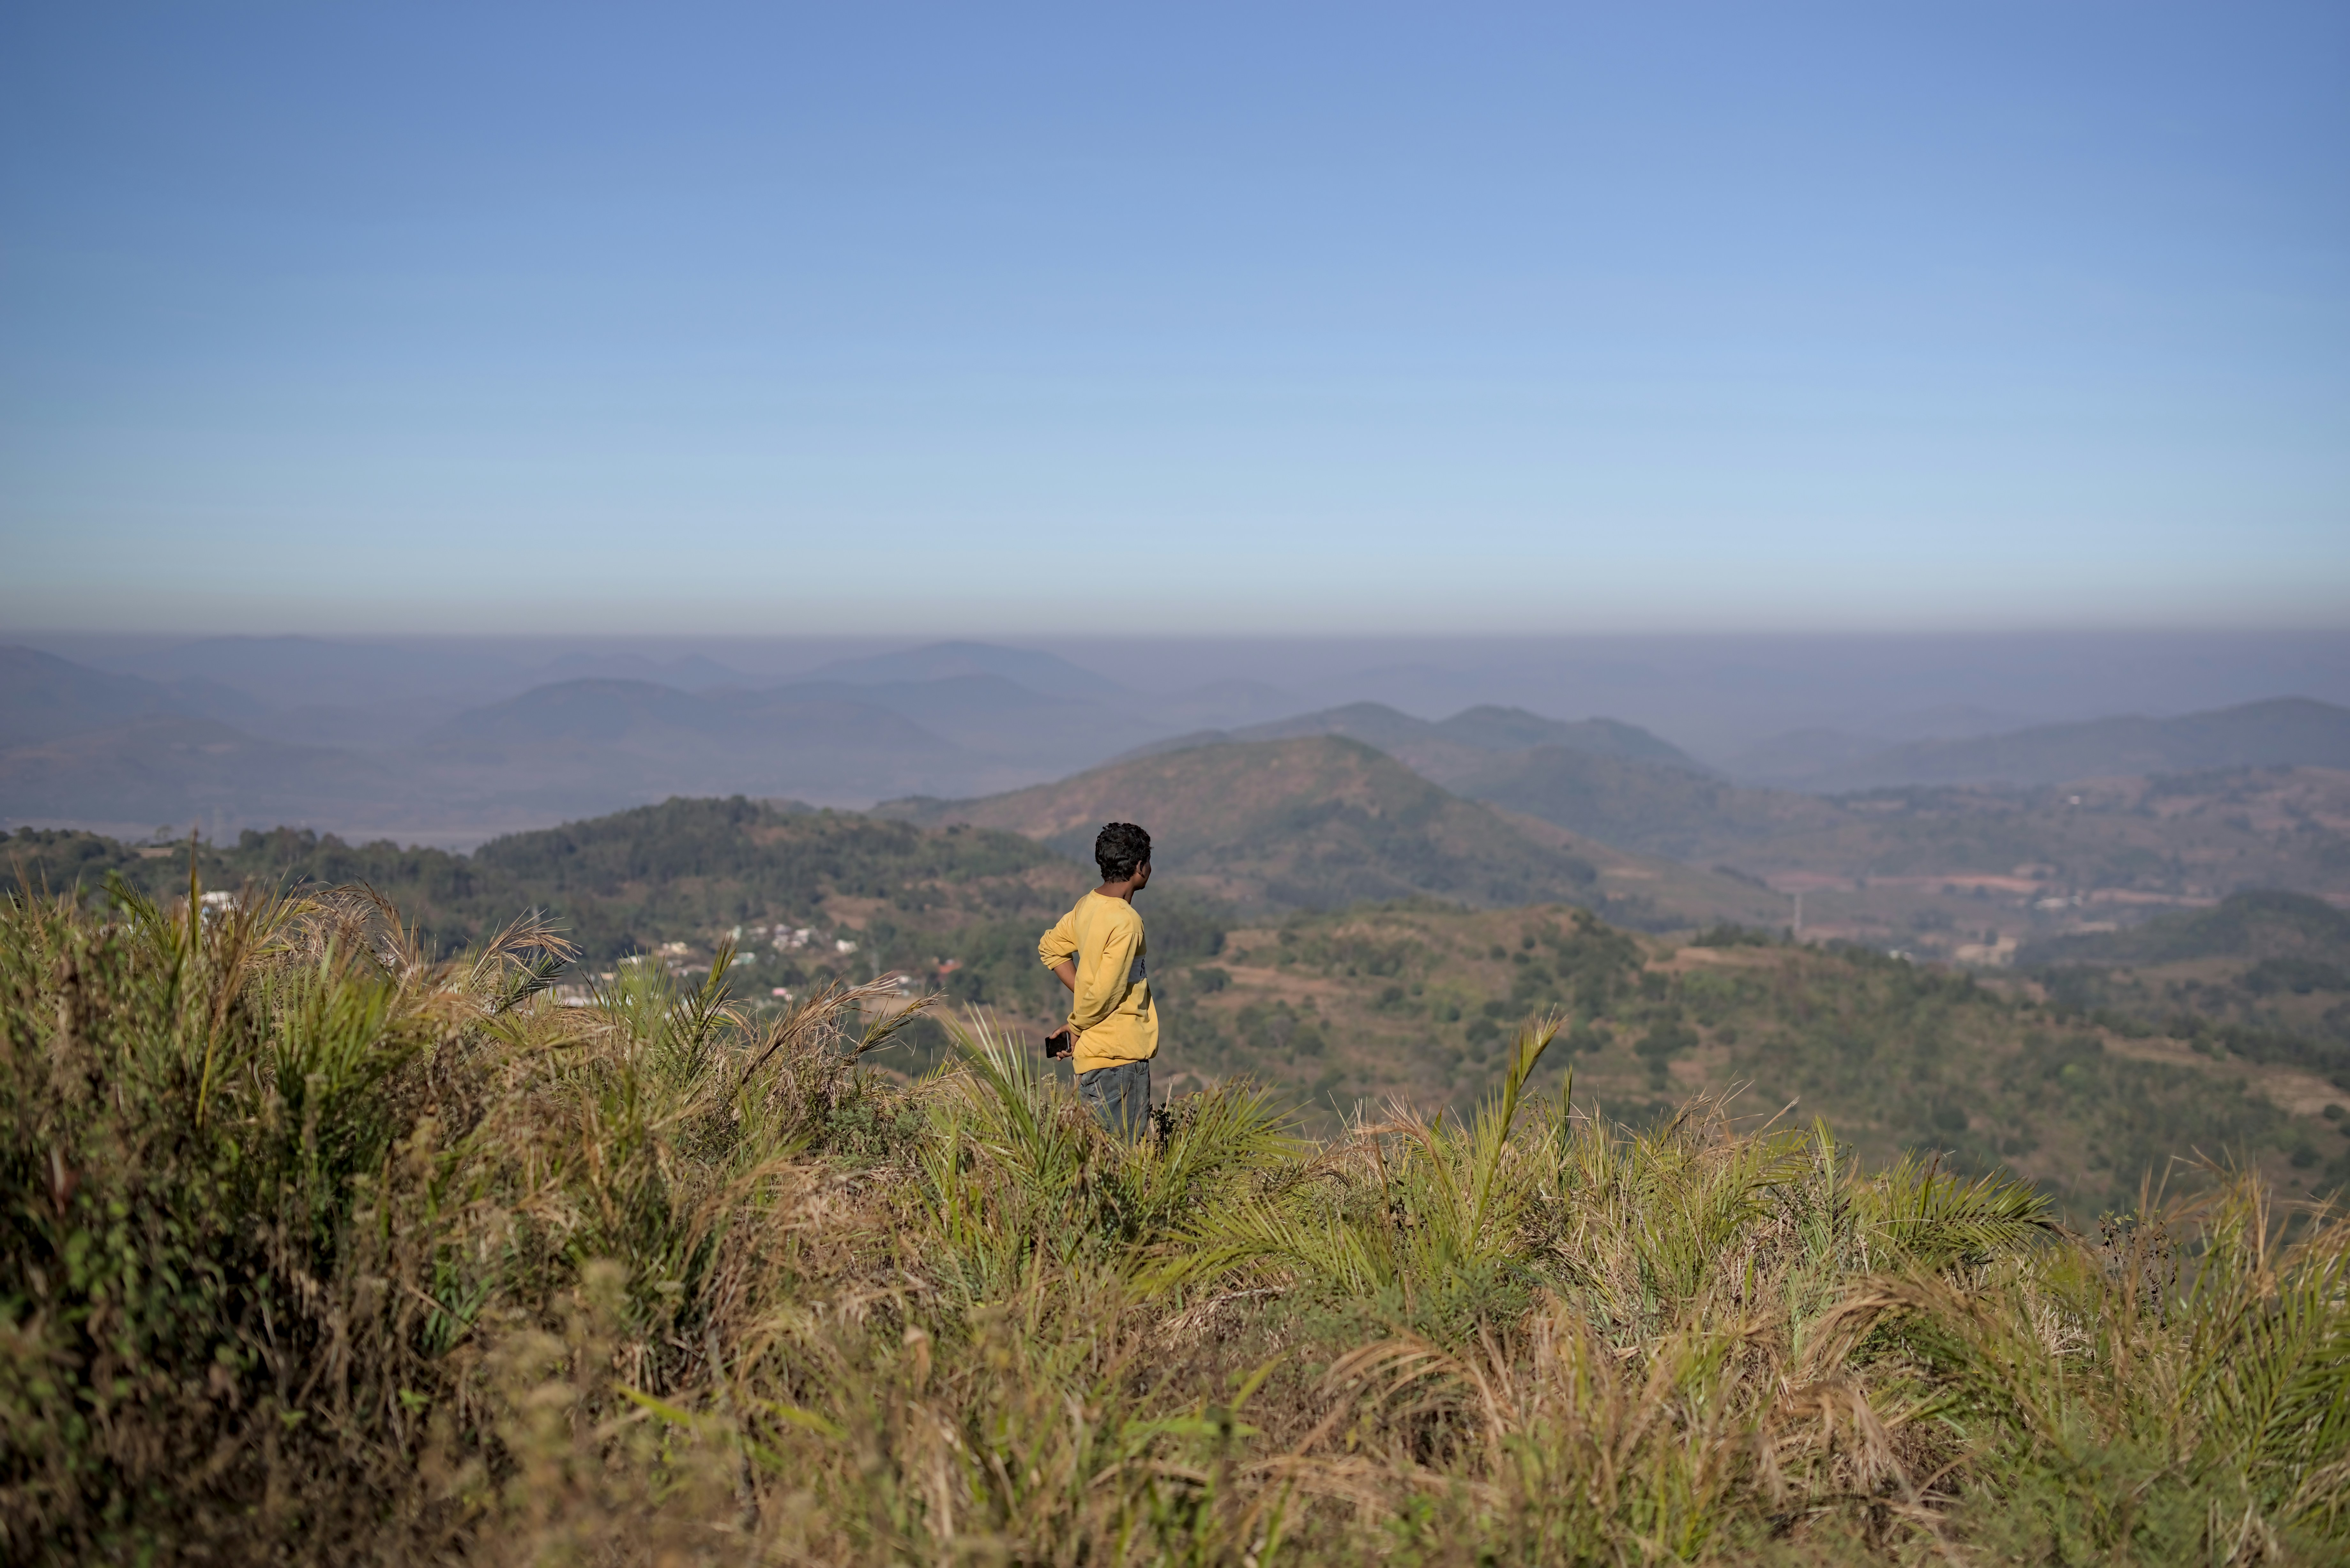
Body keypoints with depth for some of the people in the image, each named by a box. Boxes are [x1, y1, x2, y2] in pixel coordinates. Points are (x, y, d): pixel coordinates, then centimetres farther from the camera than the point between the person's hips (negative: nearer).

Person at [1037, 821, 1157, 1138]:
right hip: (1119, 1055, -9)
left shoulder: (1088, 905, 7)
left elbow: (1050, 947, 22)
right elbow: (1105, 993, -21)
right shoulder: (1126, 922, -20)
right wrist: (1078, 1027, -3)